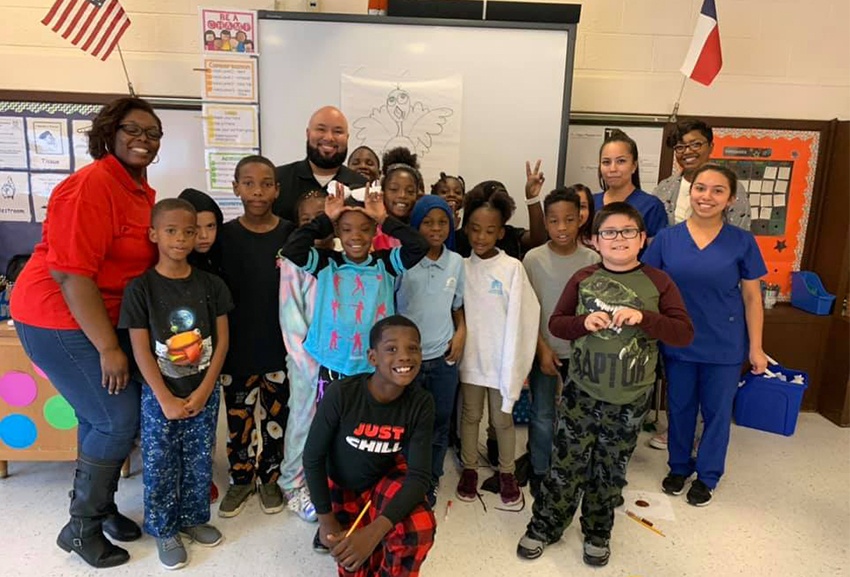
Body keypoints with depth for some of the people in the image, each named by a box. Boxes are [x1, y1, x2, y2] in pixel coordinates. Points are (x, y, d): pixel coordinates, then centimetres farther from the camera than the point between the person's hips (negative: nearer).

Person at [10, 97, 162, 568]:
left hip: (104, 317, 8)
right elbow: (71, 274, -24)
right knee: (119, 419, -5)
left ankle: (100, 506, 34)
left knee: (103, 418, 15)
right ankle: (81, 528, 16)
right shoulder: (92, 186, -20)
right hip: (60, 320, -8)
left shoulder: (143, 191, 8)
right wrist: (109, 349, -21)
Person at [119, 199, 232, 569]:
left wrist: (203, 391, -9)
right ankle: (164, 529, 30)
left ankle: (193, 518, 35)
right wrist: (166, 400, -13)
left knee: (199, 463, 14)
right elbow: (141, 350, -10)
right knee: (160, 466, 10)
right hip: (159, 394, -2)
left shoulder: (211, 285, -3)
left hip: (204, 391, 2)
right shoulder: (140, 288, -10)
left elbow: (222, 340, -2)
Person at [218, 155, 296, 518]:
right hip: (237, 345, 0)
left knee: (276, 415, 12)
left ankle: (270, 478, 32)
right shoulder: (225, 235, -3)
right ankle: (240, 479, 33)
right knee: (239, 417, 12)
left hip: (279, 345, 0)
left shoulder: (291, 234, -3)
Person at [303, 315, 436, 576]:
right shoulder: (340, 394, -30)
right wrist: (326, 521, -12)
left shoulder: (421, 404, -23)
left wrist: (375, 532, -39)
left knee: (419, 529, -28)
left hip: (387, 478, 1)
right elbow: (313, 458, -17)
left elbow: (419, 475, -26)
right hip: (342, 484, 0)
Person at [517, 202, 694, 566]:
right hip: (581, 392, 0)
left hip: (630, 400, 0)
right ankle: (543, 527, 29)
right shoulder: (583, 279, -1)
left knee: (610, 470, 16)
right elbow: (555, 323, 1)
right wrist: (584, 322, -19)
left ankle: (597, 533, 38)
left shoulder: (658, 282, -4)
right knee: (566, 463, 8)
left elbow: (685, 333, -8)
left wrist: (644, 318, -25)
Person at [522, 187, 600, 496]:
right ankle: (539, 471, 28)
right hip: (544, 349, -1)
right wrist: (543, 349, -8)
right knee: (542, 416, 7)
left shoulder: (593, 260, -5)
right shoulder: (534, 258, -8)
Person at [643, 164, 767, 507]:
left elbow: (752, 297, -2)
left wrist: (756, 347, -2)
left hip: (724, 345, -1)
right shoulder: (667, 239, -5)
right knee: (680, 407, 16)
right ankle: (679, 466, 37)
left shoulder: (742, 242, -6)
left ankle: (707, 475, 34)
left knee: (717, 411, 13)